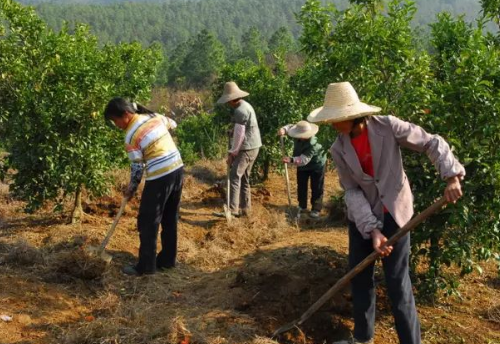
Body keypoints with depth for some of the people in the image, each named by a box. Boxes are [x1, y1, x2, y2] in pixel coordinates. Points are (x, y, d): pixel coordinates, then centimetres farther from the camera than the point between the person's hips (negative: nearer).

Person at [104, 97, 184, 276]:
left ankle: (146, 266, 10)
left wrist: (131, 189, 8)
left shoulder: (131, 136, -12)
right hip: (177, 169, 8)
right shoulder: (154, 116, 6)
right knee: (170, 219, 17)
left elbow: (137, 167, -7)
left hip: (160, 177, -8)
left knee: (148, 222, 4)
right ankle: (167, 259, 27)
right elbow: (173, 124, 26)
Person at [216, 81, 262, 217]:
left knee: (235, 176, -12)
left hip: (247, 148, -10)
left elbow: (239, 134, -20)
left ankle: (232, 209, -16)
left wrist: (232, 152, -11)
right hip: (252, 147, 10)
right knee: (244, 178, 14)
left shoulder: (240, 110, -20)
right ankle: (245, 208, 20)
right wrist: (234, 151, 13)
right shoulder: (244, 106, 13)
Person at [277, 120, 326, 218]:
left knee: (316, 188, 2)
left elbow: (304, 159, -48)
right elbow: (290, 127, -4)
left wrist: (291, 160, -61)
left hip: (316, 165, -7)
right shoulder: (299, 135, -23)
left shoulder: (312, 144, -42)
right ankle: (302, 206, 29)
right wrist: (284, 130, -26)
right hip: (303, 165, 7)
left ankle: (316, 209, 12)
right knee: (301, 186, 14)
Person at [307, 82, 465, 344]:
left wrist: (451, 176, -24)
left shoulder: (388, 127, -17)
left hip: (394, 213, -3)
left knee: (397, 281, -2)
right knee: (359, 277, 12)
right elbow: (352, 191, -11)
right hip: (361, 217, 4)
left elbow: (432, 143, -10)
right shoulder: (339, 149, -9)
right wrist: (372, 230, -22)